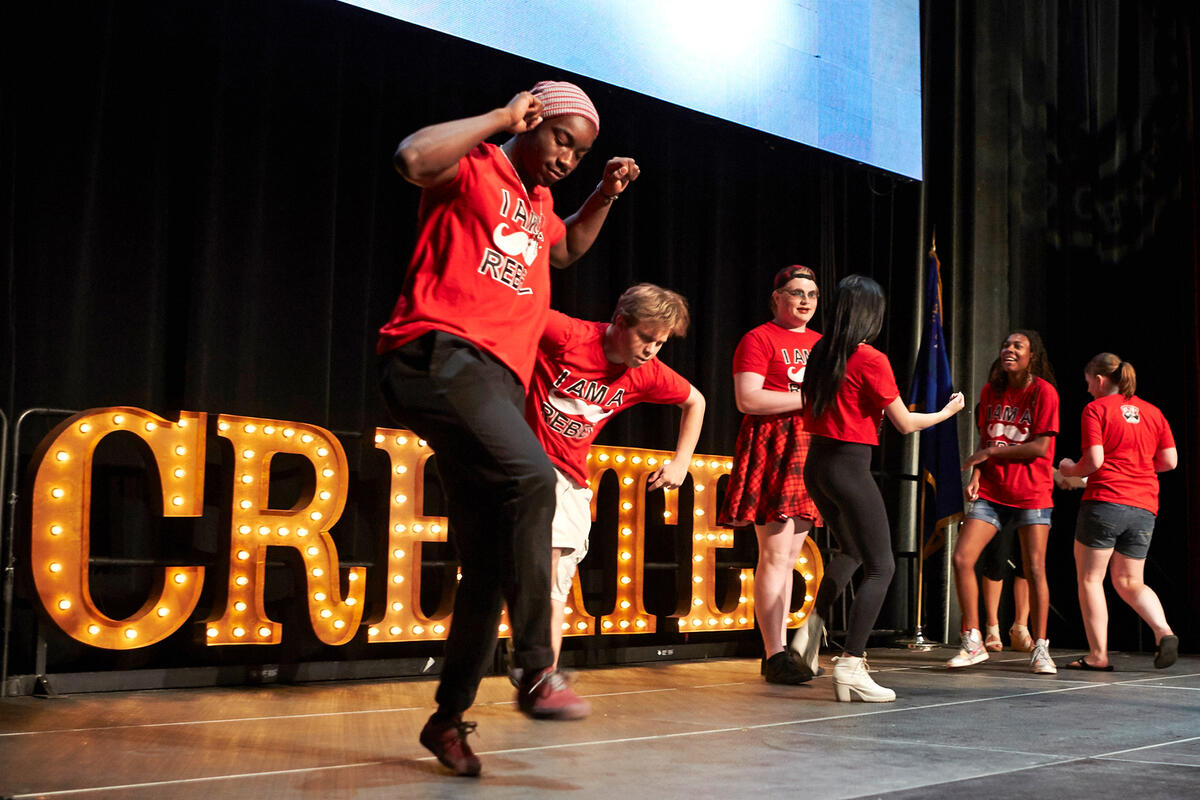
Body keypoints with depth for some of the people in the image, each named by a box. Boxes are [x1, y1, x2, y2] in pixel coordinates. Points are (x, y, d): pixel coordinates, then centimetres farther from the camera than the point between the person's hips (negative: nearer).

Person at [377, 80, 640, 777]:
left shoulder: (537, 204, 29)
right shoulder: (476, 169, 4)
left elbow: (567, 248, 50)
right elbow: (414, 158, -19)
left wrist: (606, 195, 34)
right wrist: (501, 117, -7)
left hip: (497, 383, 9)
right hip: (439, 352, -9)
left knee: (490, 565, 3)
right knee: (532, 477, -32)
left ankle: (449, 717, 14)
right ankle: (538, 671, -27)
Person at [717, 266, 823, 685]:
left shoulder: (820, 344, 20)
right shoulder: (758, 339, -3)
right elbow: (747, 399, -14)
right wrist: (810, 399, -14)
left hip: (809, 451, 8)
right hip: (772, 448, -7)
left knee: (790, 556, 8)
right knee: (775, 555, -11)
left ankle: (780, 650, 12)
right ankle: (774, 654, -9)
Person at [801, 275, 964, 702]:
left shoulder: (820, 352, 6)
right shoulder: (870, 361, -13)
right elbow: (905, 424, -6)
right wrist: (947, 412, 11)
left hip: (816, 463, 8)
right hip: (850, 467, -8)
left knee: (850, 551, 29)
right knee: (881, 566, -4)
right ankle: (851, 667, -14)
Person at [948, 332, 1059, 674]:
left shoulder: (1043, 392, -7)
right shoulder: (990, 391, 9)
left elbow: (1040, 447, -13)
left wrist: (990, 453, -11)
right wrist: (976, 476, -1)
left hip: (1031, 492, -4)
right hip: (991, 490, 5)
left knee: (1034, 569, -4)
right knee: (961, 558, -8)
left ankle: (1040, 649, 10)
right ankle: (973, 643, 3)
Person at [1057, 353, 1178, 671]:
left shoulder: (1096, 409, -2)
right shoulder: (1152, 412, 13)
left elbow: (1094, 460, -12)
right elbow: (1170, 461, 10)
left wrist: (1070, 470, 8)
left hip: (1105, 501, -5)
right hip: (1144, 507, 6)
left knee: (1090, 578, 5)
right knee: (1129, 582, 15)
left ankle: (1098, 654, 1)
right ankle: (1164, 632, -8)